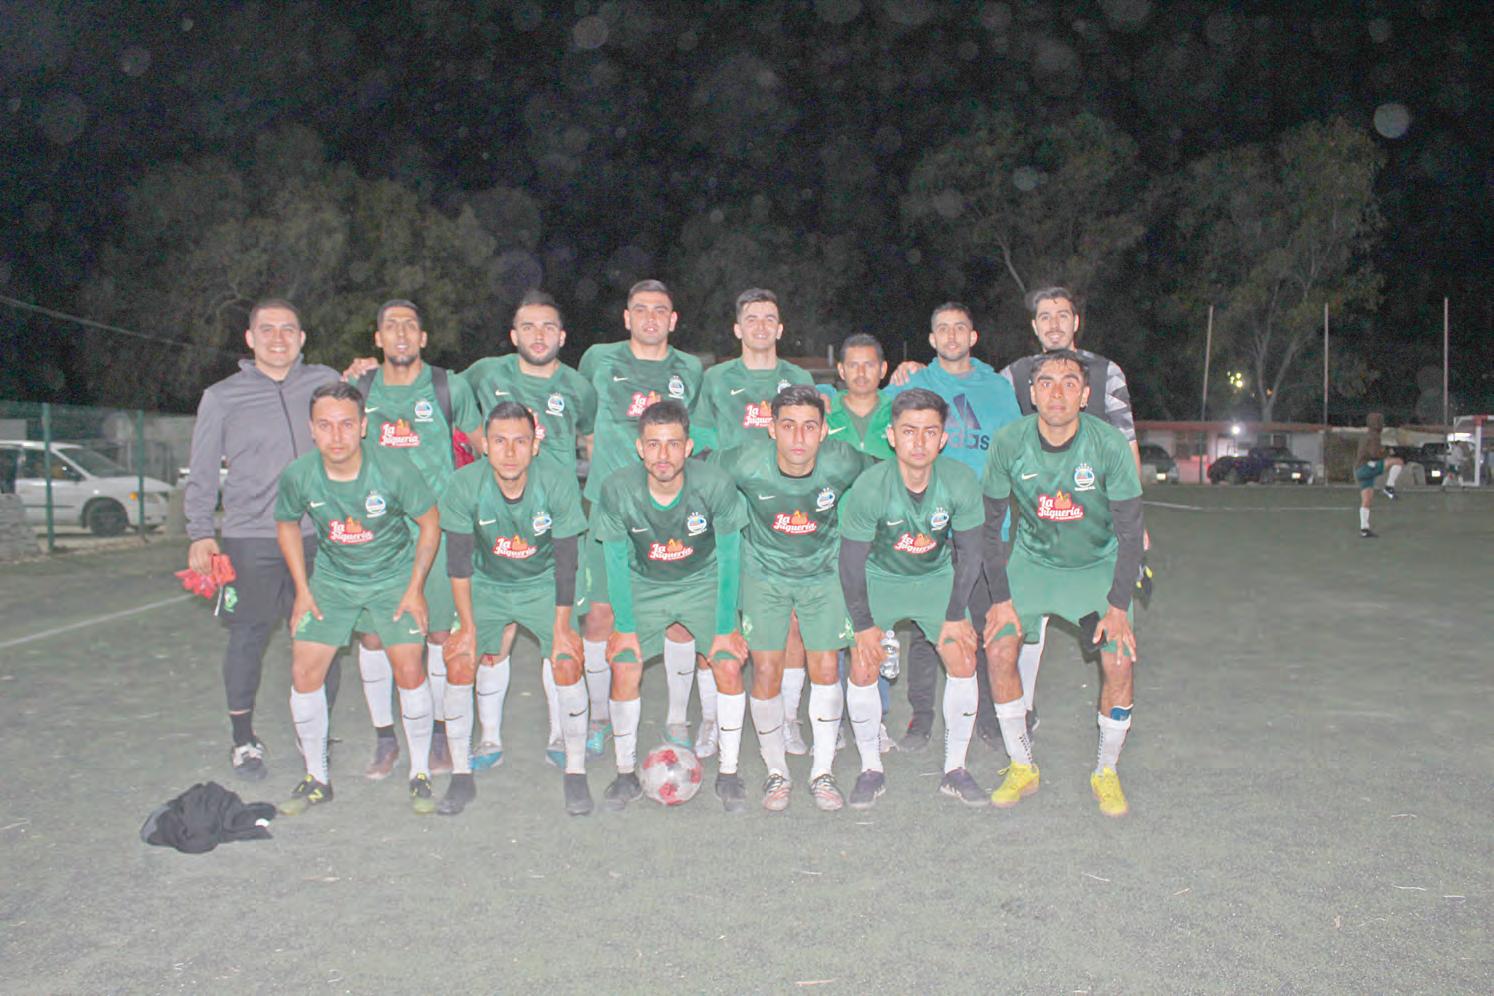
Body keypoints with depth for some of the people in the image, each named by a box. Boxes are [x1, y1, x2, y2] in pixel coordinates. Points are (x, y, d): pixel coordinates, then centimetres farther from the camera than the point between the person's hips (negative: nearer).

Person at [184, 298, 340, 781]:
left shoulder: (325, 382, 9)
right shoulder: (221, 397, 8)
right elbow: (202, 474, 10)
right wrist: (200, 532, 1)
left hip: (319, 536, 1)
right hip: (250, 540, -1)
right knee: (247, 637, 3)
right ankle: (243, 741, 18)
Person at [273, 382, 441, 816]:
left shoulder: (395, 468, -25)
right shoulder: (298, 475, -18)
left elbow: (430, 524, -9)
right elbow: (287, 524, 4)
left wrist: (415, 588, -11)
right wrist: (302, 589, 0)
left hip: (393, 575, -2)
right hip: (332, 577, 2)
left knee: (409, 671, -11)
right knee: (304, 672, -5)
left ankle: (420, 772, 10)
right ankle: (316, 778, 15)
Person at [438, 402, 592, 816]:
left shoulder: (559, 482, -24)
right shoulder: (465, 485, -22)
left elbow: (566, 560, -16)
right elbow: (459, 561, -12)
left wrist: (561, 627, -14)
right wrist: (467, 625, -11)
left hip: (544, 584, -1)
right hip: (487, 584, 1)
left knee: (567, 666, -16)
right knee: (459, 666, -12)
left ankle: (575, 774, 3)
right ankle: (462, 776, 7)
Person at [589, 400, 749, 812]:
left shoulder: (716, 485, -26)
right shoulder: (617, 490, -23)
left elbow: (729, 559, -14)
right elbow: (616, 562, -9)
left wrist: (725, 628, -13)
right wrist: (625, 627, -8)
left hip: (705, 582, 0)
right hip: (644, 586, 1)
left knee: (729, 665, -14)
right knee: (624, 668, -12)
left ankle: (728, 772, 5)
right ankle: (626, 773, 8)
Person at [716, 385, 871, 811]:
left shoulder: (843, 464, -23)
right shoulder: (745, 465, -26)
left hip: (824, 572, 1)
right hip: (764, 573, 0)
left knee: (826, 669, -3)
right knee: (766, 672, -5)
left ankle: (823, 771, 16)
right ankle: (776, 771, 16)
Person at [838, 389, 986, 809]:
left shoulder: (961, 482, -23)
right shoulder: (869, 487, -28)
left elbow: (968, 554, -8)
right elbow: (851, 563, -16)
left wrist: (955, 616, -5)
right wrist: (864, 624, -13)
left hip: (937, 577, 2)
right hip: (879, 577, -2)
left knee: (964, 665, -7)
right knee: (862, 669, -12)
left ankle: (955, 770, 11)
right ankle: (871, 770, 8)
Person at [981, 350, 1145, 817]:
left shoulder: (1109, 444, -22)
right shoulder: (1009, 442, -19)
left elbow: (1129, 530, -14)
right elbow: (991, 524, -8)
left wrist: (1118, 606, -17)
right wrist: (1001, 598, -11)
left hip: (1099, 564, -1)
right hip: (1033, 559, 1)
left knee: (1118, 660, -15)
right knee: (999, 650, -12)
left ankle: (1105, 772, 9)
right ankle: (1022, 768, 7)